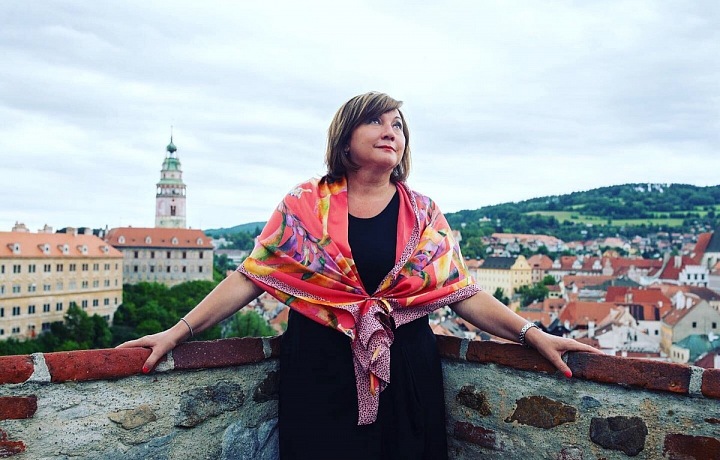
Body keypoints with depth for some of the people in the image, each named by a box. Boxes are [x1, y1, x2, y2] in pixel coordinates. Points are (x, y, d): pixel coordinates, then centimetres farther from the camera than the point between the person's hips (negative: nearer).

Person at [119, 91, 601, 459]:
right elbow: (250, 277, 0)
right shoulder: (305, 205, -1)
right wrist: (178, 332, -5)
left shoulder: (424, 214, 3)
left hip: (406, 374, 2)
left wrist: (532, 333, -9)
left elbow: (464, 293, 2)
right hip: (320, 371, -1)